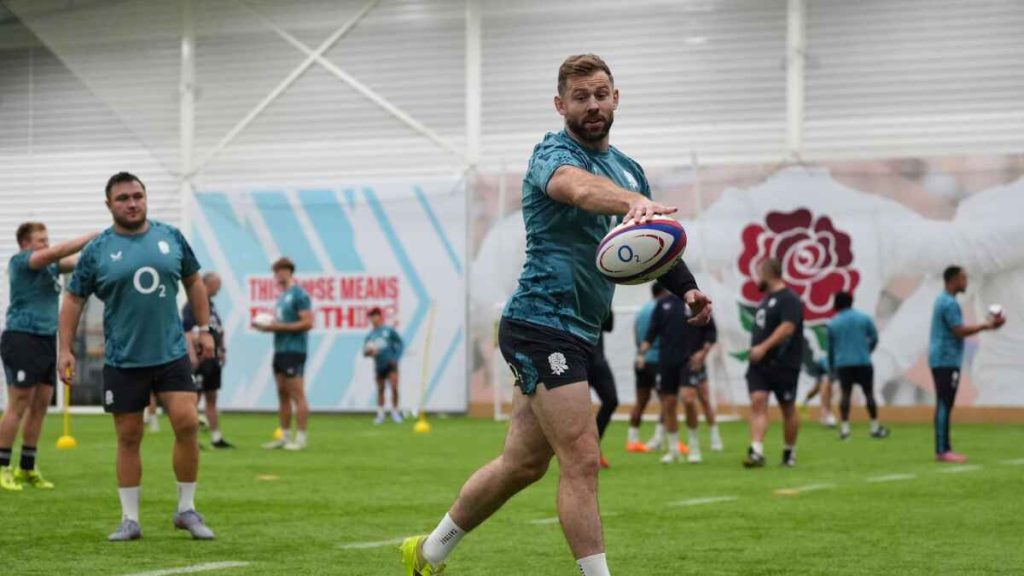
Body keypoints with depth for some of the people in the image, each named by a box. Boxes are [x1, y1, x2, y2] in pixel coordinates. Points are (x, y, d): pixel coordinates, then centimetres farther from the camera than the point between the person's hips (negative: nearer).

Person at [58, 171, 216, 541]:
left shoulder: (171, 237, 4)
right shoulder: (97, 250, -1)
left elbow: (193, 281, 15)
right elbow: (74, 299, 5)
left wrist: (204, 329, 11)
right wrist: (65, 349, -1)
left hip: (171, 354, 1)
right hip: (122, 361, -1)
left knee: (187, 424, -11)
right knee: (128, 438, 4)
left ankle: (187, 510, 5)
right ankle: (130, 520, 15)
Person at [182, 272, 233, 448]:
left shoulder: (211, 305, 18)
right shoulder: (191, 305, -10)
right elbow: (186, 331, -17)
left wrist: (222, 350, 16)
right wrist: (192, 355, -23)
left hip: (213, 359, 9)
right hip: (200, 359, -9)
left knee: (211, 399, 11)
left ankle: (216, 438, 14)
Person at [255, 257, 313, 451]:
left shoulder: (299, 294, -10)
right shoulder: (282, 296, 17)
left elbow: (307, 323, -16)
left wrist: (279, 326, -17)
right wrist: (267, 327, 6)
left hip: (294, 350, -9)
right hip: (280, 349, 9)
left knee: (297, 394, -8)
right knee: (282, 394, 10)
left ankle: (300, 437, -8)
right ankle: (285, 436, 14)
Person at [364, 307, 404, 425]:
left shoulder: (389, 330, 2)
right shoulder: (370, 335, 9)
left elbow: (400, 344, 5)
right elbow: (365, 352, 11)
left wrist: (396, 358, -5)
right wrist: (369, 353, -13)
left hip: (391, 364, -3)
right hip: (379, 366, 3)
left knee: (394, 387, -13)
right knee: (380, 390, 6)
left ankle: (395, 413, 0)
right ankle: (380, 415, 15)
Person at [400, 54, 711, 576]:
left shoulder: (628, 169, 15)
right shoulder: (554, 154, -12)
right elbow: (581, 187, -38)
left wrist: (685, 288, 5)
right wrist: (631, 202, -59)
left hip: (574, 333, 9)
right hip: (542, 323, -9)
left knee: (523, 463, 15)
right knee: (581, 461, -13)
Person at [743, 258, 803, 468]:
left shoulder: (789, 299, -12)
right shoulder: (766, 299, 18)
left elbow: (787, 327, -25)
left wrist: (763, 347, -31)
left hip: (783, 365, -7)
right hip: (759, 364, 7)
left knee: (788, 409, 6)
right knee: (757, 402, -10)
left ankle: (790, 452, 20)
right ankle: (756, 452, -20)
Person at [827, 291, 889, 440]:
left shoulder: (832, 323, 5)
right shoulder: (864, 318, 3)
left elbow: (830, 347, 11)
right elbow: (874, 338, 7)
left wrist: (831, 365, 22)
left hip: (842, 363, 1)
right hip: (863, 361, -1)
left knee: (845, 393, 2)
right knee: (869, 393, 5)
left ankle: (844, 428, -4)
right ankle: (875, 427, 8)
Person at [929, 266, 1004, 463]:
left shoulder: (944, 301, 18)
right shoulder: (949, 303, -14)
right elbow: (960, 332, -18)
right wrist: (986, 326, -11)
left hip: (942, 360, 10)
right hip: (946, 360, -10)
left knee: (945, 405, 10)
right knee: (944, 404, -11)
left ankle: (944, 449, 11)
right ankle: (942, 451, -12)